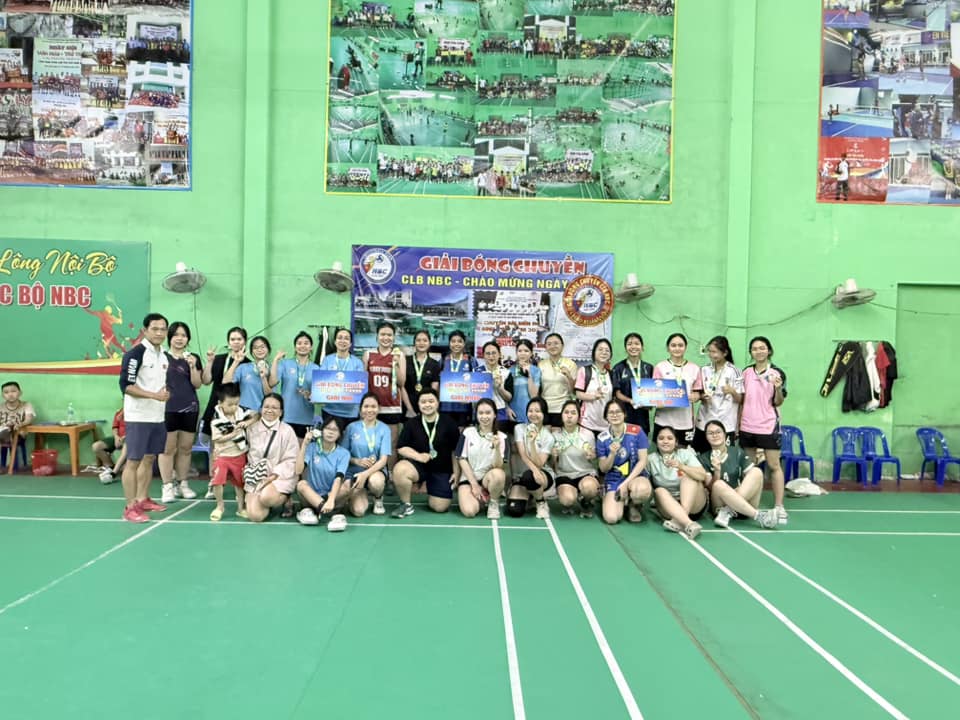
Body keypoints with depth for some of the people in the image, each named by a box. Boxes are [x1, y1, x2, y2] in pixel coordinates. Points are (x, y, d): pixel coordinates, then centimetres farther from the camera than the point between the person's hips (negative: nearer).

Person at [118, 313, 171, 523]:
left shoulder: (164, 355, 11)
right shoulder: (135, 354, -13)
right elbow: (125, 385, -18)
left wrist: (165, 392, 2)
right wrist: (154, 395, -23)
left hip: (158, 416, 8)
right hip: (138, 416, -8)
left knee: (149, 459, 14)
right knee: (133, 461, -3)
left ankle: (143, 500, 24)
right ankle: (130, 507, 1)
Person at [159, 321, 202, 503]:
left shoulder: (193, 358, 8)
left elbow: (197, 384, 2)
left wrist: (192, 367, -12)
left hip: (189, 408, 3)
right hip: (167, 408, -3)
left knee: (186, 448, 9)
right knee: (168, 448, -3)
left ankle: (182, 484, 19)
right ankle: (167, 486, 4)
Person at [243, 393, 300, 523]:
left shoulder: (287, 431, -5)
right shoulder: (251, 429, 6)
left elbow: (291, 460, -8)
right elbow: (246, 454, 9)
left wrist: (273, 476, -18)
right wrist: (249, 475, -7)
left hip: (280, 476, -3)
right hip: (256, 477, 3)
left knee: (266, 497, -34)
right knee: (255, 515, -17)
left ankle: (285, 500, 0)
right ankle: (270, 502, 17)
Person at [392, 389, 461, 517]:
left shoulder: (448, 423, -4)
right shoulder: (411, 423, -2)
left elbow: (456, 450, 3)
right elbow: (401, 448, -3)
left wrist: (456, 472, 0)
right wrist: (418, 456, -20)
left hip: (442, 470, 0)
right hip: (419, 465, 0)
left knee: (440, 507, -7)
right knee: (399, 469, -33)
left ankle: (428, 489, 29)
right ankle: (406, 504, -9)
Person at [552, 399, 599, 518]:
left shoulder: (588, 434, -4)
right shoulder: (555, 435, -1)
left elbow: (594, 458, 7)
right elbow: (553, 464, 6)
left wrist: (591, 456, -17)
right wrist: (554, 457, -17)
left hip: (586, 473, 0)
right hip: (564, 475, 0)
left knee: (588, 486, -38)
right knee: (568, 499, -33)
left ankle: (586, 503, 1)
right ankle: (568, 504, 8)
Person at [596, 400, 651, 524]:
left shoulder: (637, 431, -8)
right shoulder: (602, 438, -4)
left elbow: (643, 461, -8)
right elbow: (603, 469, -1)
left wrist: (626, 483, -15)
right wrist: (612, 454, -21)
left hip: (634, 476, -1)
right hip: (613, 480, 1)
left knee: (642, 489, -39)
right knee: (611, 518, -21)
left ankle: (634, 504, 0)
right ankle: (624, 501, 16)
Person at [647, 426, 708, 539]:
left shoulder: (686, 453, -3)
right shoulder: (651, 459, 1)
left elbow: (703, 476, -17)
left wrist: (681, 466, -31)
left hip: (694, 505, -1)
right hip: (667, 505, 1)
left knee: (688, 476, -23)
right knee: (659, 491, -27)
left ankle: (678, 521, -38)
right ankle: (689, 524, -48)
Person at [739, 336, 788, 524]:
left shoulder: (777, 373, -4)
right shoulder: (746, 373, 8)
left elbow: (778, 403, -5)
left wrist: (778, 389, -24)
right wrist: (737, 424, 13)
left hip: (768, 426, -4)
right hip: (747, 426, 4)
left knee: (774, 465, -3)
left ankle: (779, 506, 1)